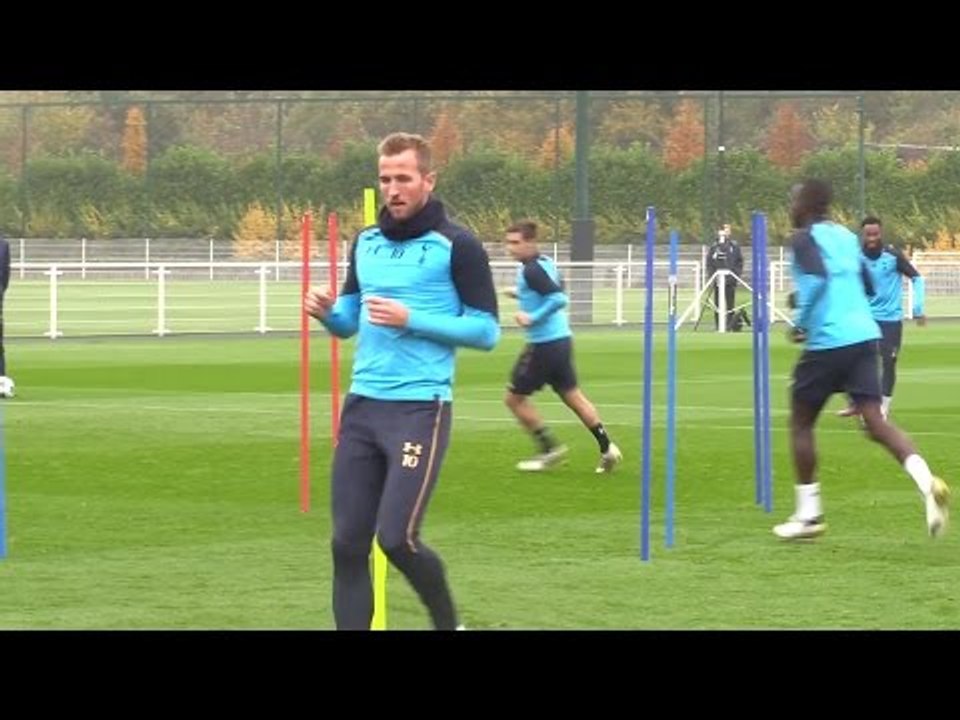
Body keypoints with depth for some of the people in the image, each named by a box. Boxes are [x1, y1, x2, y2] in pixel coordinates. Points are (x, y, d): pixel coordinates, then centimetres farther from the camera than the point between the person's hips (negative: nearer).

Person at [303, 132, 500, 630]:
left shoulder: (456, 246, -6)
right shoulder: (366, 242, 12)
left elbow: (486, 331, -8)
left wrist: (411, 319, -17)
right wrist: (328, 313, -3)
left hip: (420, 409, -6)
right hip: (361, 406, 6)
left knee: (396, 539, -11)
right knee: (348, 544, 1)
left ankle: (448, 624, 14)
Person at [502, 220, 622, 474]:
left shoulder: (531, 270, -18)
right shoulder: (546, 262, 10)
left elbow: (559, 299, -27)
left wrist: (532, 318, -22)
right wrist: (522, 294, 22)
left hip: (544, 345, -9)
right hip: (562, 338, 9)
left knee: (514, 398, 3)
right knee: (573, 396, 16)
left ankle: (549, 448, 6)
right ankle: (607, 448, 15)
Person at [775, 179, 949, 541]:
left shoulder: (805, 239, -4)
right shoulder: (847, 237, 18)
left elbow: (817, 278, -22)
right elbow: (867, 286, 25)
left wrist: (800, 321, -10)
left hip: (827, 342, -6)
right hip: (865, 335, 6)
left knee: (801, 423, 11)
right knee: (874, 419, -1)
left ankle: (808, 514, 15)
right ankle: (926, 480, -27)